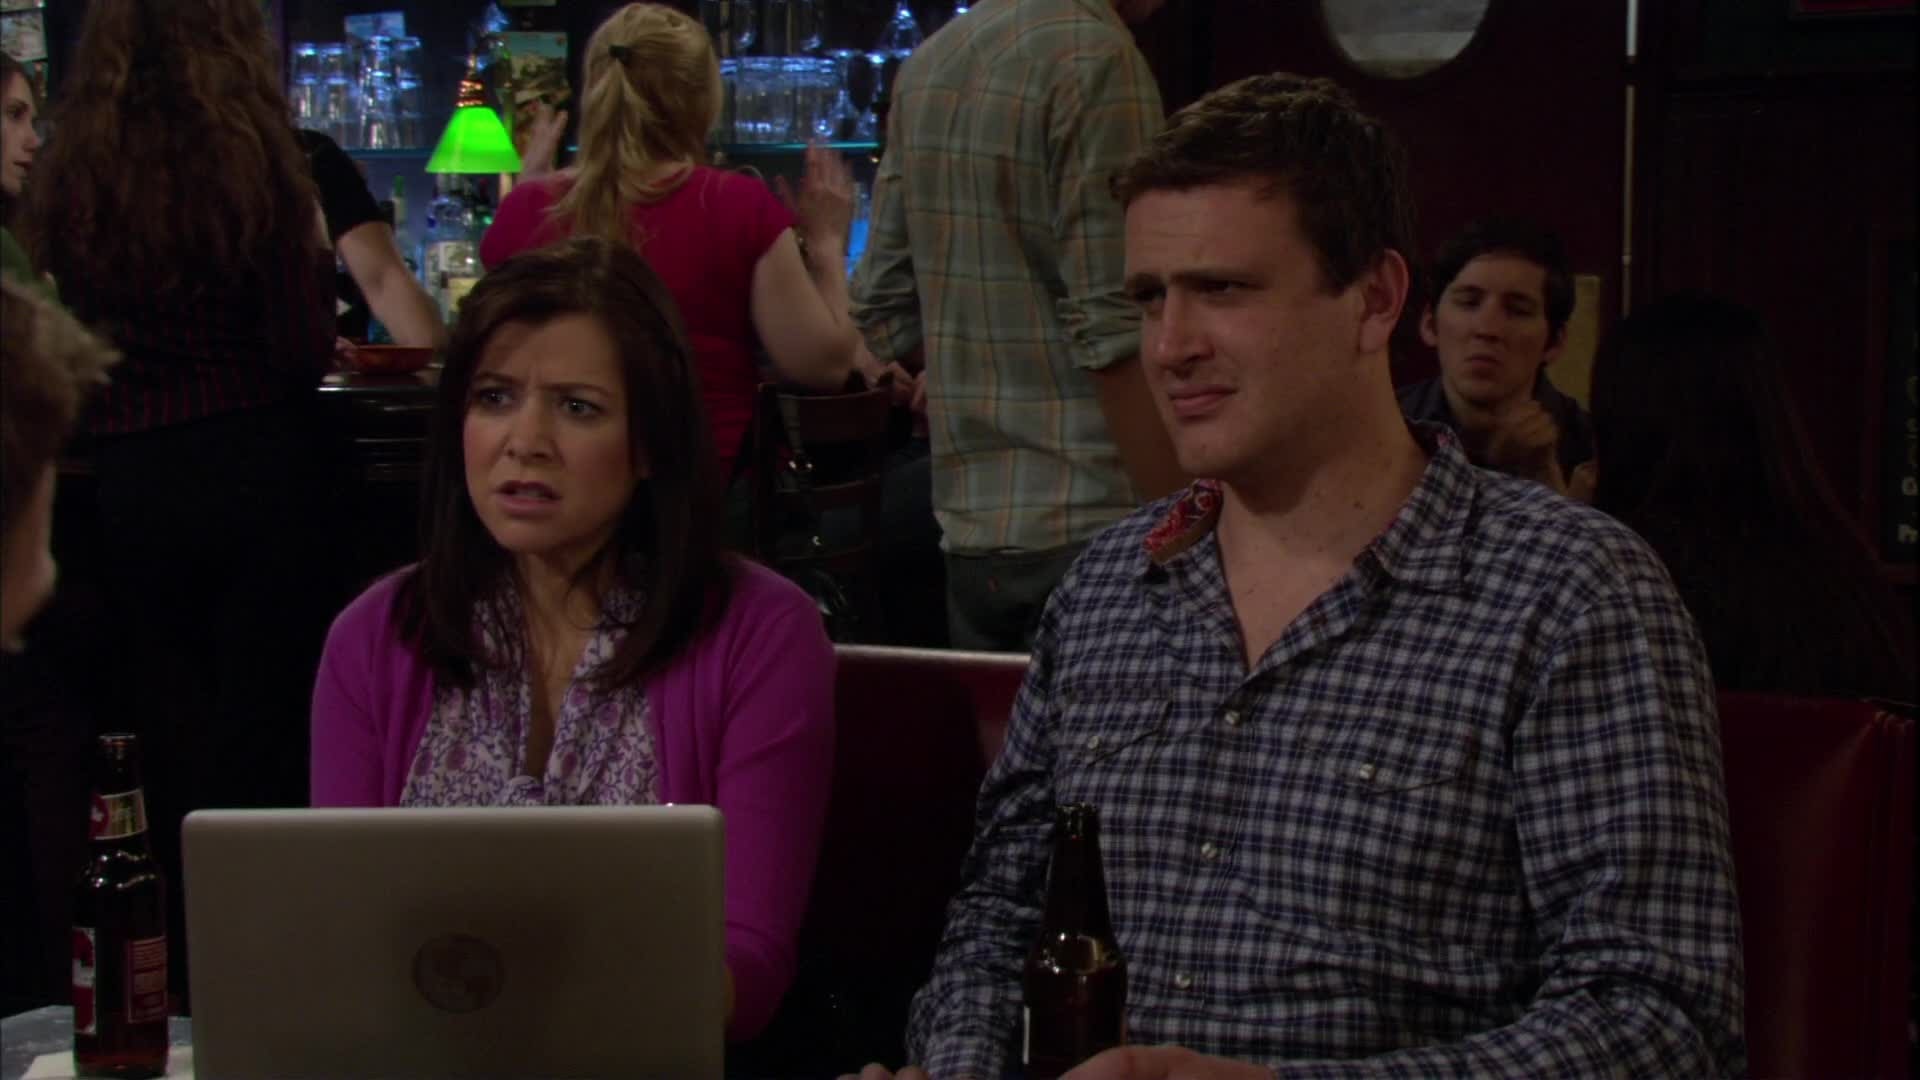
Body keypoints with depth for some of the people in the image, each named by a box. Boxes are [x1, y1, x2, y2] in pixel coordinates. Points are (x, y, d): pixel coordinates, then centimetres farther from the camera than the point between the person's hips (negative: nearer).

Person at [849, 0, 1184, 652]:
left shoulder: (926, 66, 12)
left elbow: (884, 314, 15)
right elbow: (1118, 333, -18)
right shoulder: (1097, 57, -12)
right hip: (1090, 527, -8)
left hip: (969, 527, 8)